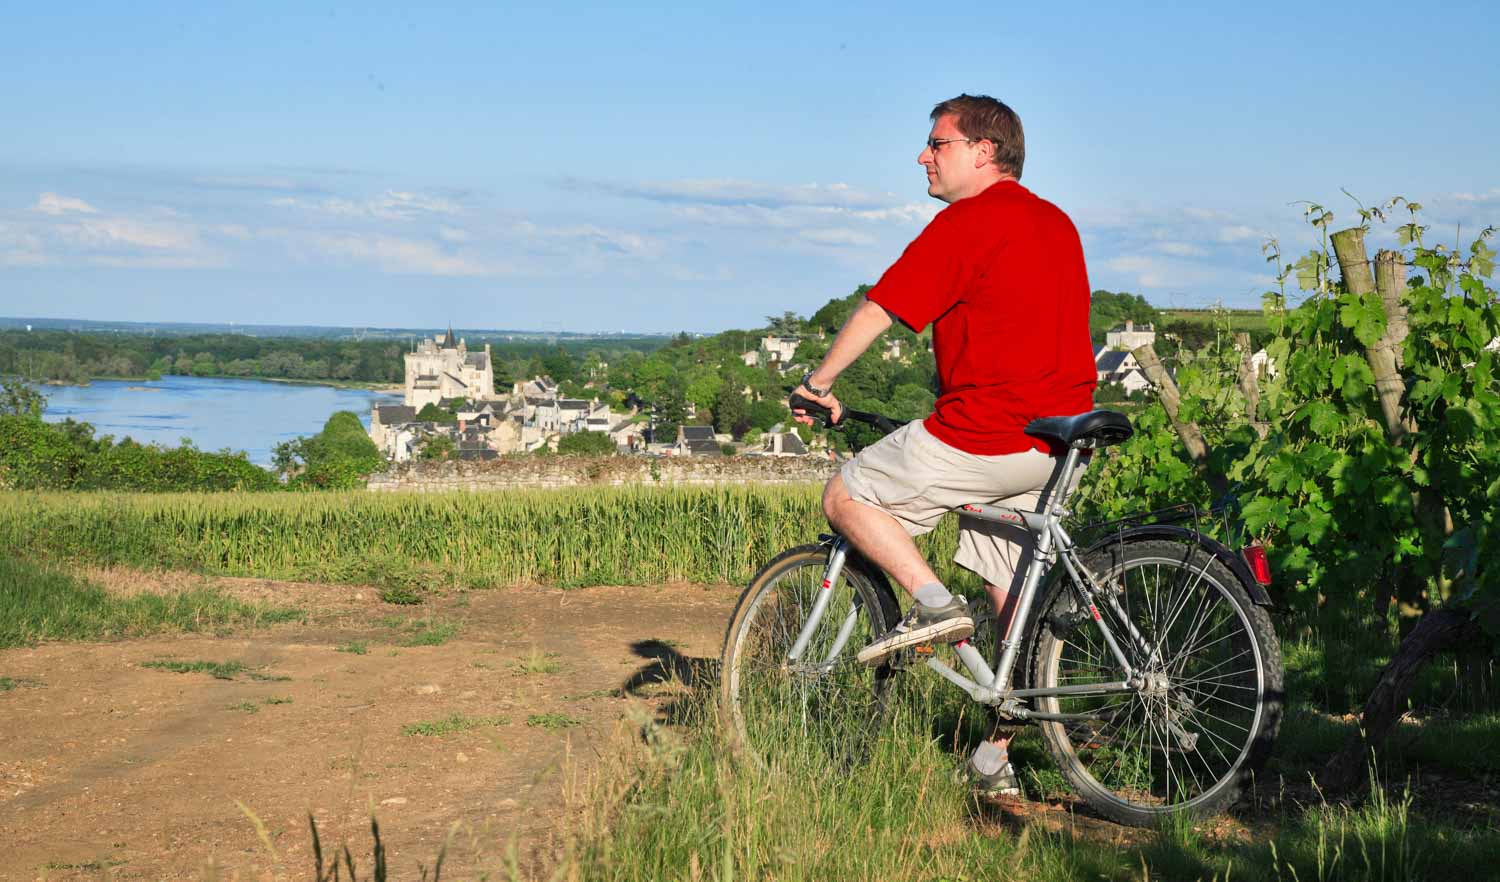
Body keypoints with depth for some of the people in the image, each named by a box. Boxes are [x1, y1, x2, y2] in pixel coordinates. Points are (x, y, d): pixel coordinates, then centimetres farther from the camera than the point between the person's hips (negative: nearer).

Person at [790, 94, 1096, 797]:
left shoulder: (969, 221, -9)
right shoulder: (1055, 222, 19)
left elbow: (878, 309, -10)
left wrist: (817, 383, 2)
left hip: (988, 434, -9)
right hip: (1059, 432, 9)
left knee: (847, 497, 5)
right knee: (1013, 593, 13)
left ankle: (934, 604, -9)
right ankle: (998, 759, 16)